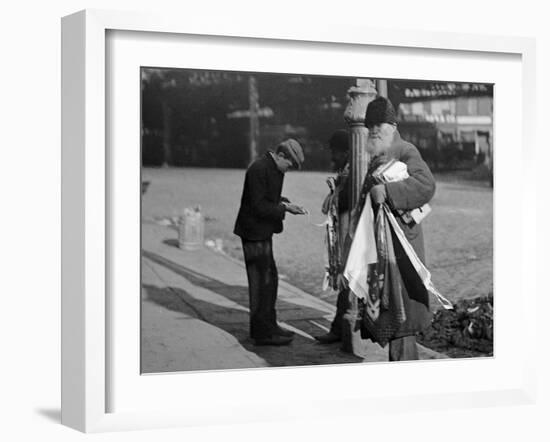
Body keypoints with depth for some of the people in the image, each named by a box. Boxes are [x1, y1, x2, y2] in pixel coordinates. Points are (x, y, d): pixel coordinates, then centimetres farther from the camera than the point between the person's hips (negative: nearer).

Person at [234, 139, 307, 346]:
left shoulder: (275, 169, 9)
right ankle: (262, 332, 1)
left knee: (270, 278, 16)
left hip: (263, 231, 10)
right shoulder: (259, 169, -21)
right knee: (261, 280, -5)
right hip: (254, 232, -10)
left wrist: (285, 203, 3)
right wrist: (283, 208, -20)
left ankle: (268, 325, 27)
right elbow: (259, 206, -23)